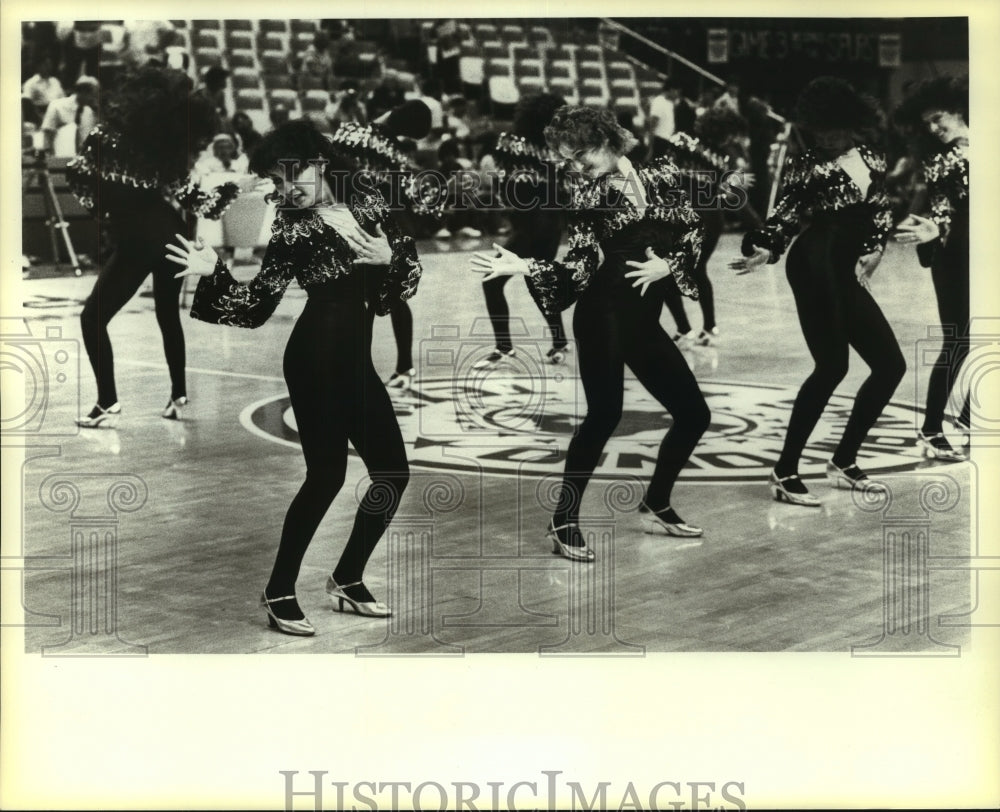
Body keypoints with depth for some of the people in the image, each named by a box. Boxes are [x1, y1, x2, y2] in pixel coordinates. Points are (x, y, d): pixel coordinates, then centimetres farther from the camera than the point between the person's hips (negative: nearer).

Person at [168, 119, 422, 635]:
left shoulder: (367, 201, 6)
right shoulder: (292, 228, -5)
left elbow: (409, 268, 12)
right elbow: (256, 306, -8)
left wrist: (390, 258, -9)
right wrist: (213, 273, -23)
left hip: (355, 359, 6)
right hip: (316, 357, -6)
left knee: (393, 471, 7)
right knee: (327, 474, -12)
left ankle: (347, 580, 22)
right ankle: (279, 592, 1)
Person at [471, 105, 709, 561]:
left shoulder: (661, 175, 7)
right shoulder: (587, 195, 1)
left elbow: (692, 232, 10)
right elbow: (580, 267, -7)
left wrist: (668, 265, -7)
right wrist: (522, 267, -19)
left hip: (643, 320, 5)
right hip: (603, 314, -5)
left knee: (694, 413, 7)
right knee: (604, 414, -19)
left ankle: (656, 507, 24)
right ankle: (563, 523, -11)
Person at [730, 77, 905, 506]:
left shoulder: (870, 159, 15)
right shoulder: (808, 164, -1)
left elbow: (881, 211, 22)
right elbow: (786, 214, -7)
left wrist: (874, 251, 10)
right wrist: (765, 248, -22)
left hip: (845, 276, 8)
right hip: (814, 264, -8)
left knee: (891, 365, 11)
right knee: (833, 366, -16)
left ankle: (844, 461, 21)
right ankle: (785, 471, -9)